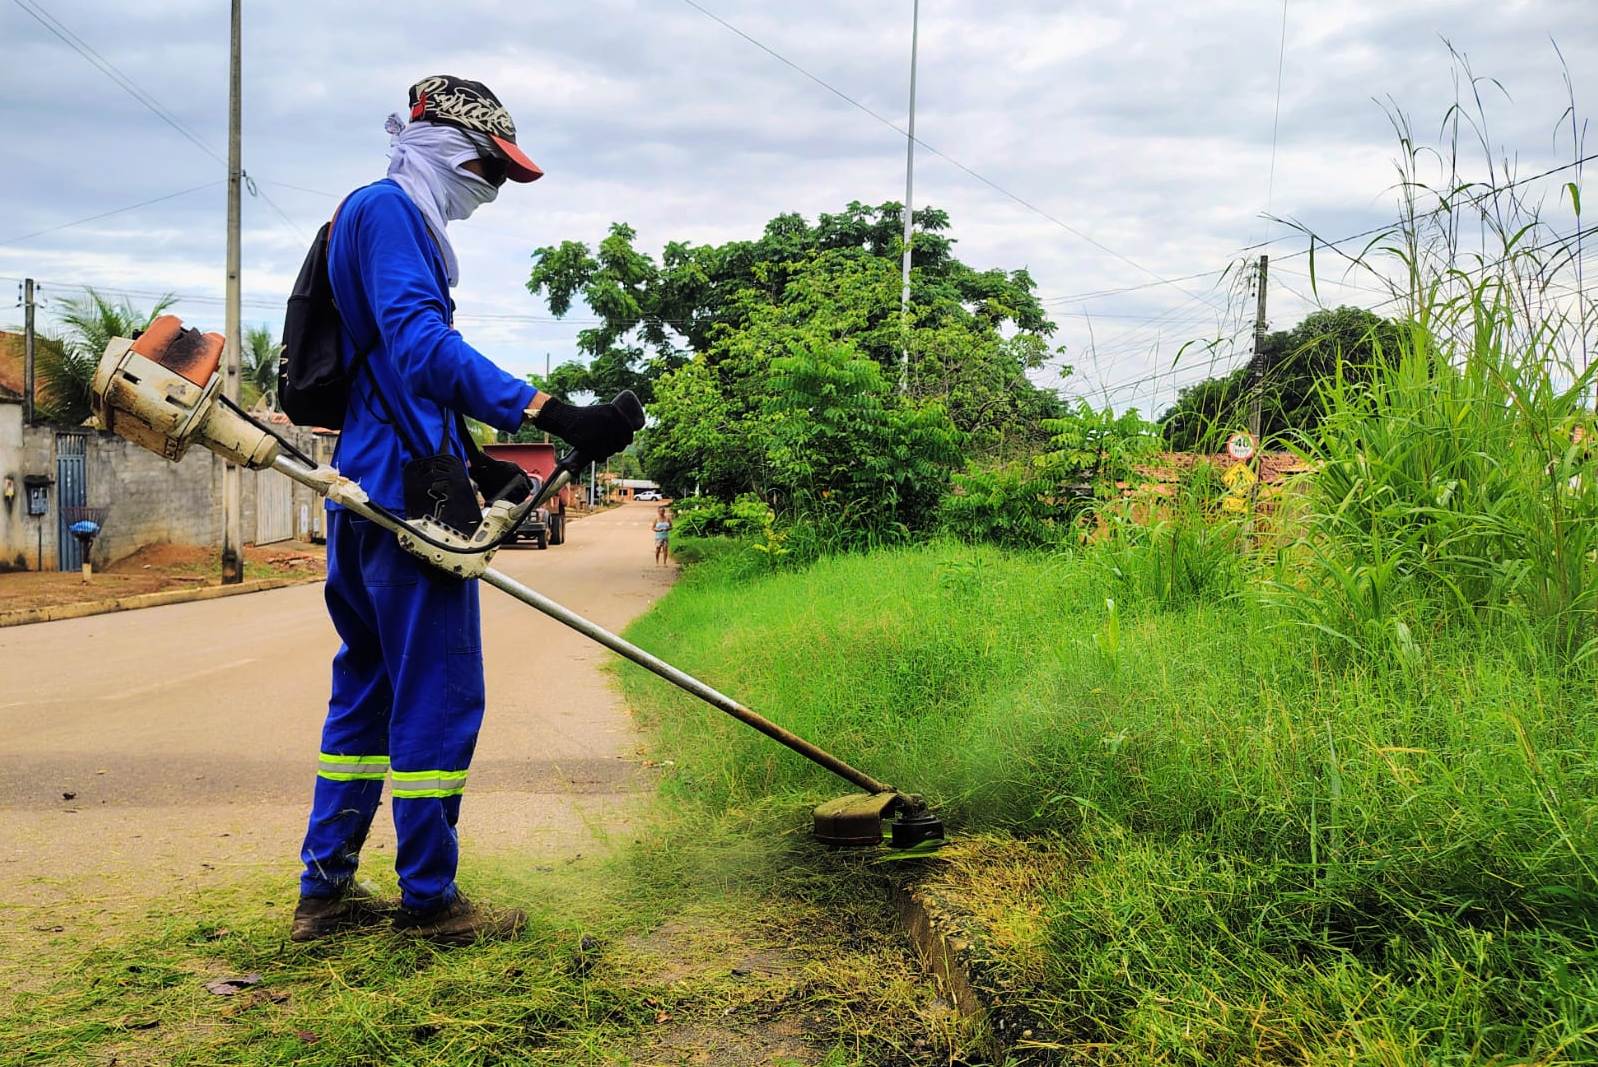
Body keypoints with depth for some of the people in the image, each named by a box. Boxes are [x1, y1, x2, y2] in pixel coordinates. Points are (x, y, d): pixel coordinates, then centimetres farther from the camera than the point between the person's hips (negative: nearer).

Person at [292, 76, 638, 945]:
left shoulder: (387, 217, 24)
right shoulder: (387, 209, -9)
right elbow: (420, 343, -24)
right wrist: (548, 414, -33)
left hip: (361, 495, 11)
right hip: (409, 492, -11)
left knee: (367, 685, 15)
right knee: (438, 695, -3)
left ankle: (325, 890, 23)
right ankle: (429, 899, 7)